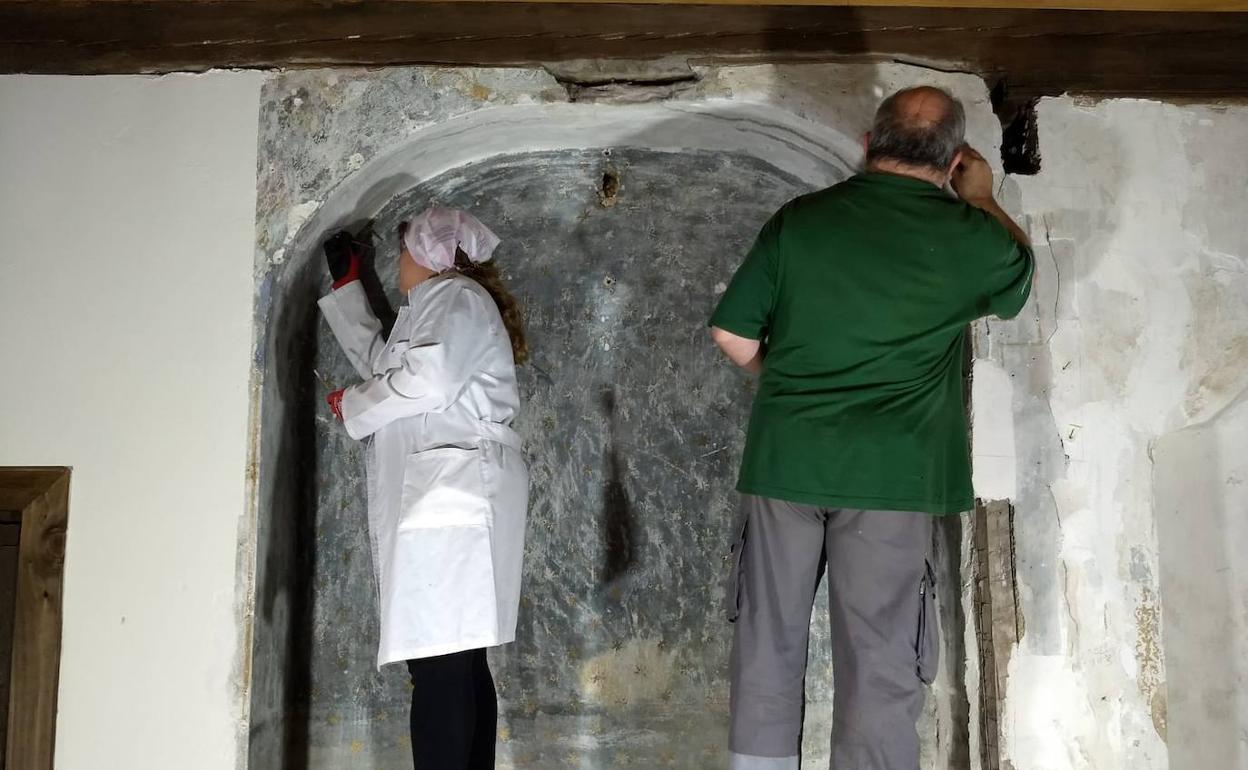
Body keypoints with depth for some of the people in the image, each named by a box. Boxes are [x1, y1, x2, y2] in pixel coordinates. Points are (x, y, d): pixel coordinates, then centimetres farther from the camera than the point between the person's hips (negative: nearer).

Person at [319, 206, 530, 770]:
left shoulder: (455, 296, -1)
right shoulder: (436, 305, 29)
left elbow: (428, 380, -17)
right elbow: (378, 360, 41)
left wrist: (351, 406, -2)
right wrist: (346, 285, 44)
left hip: (452, 494, -10)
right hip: (439, 495, 10)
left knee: (437, 662, -16)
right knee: (459, 662, 8)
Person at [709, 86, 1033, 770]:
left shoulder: (798, 218, 2)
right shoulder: (966, 234, -2)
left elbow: (732, 333, 3)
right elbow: (1020, 278, 21)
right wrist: (982, 200, 34)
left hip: (784, 459, 2)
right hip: (890, 474, -2)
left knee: (768, 642, 13)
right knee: (876, 663, 6)